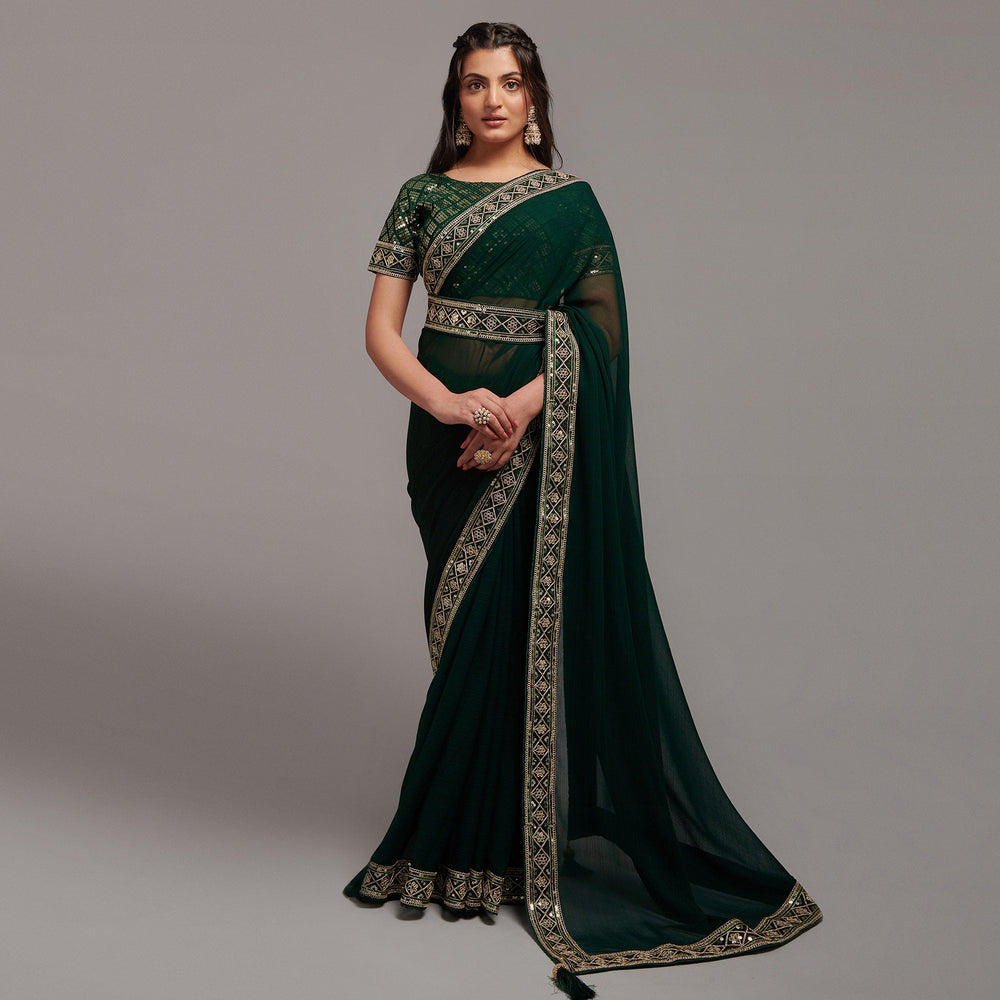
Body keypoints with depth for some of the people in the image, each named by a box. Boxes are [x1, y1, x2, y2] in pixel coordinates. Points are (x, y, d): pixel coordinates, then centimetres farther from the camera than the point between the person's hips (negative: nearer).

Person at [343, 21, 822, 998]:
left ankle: (492, 836, 12)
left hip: (540, 432, -2)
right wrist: (448, 402, -18)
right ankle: (469, 833, 20)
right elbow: (380, 329, 0)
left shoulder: (571, 201, 3)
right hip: (447, 425, 2)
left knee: (518, 619, -2)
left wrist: (519, 412, -18)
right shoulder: (423, 195, 7)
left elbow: (598, 333, -4)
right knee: (465, 621, 7)